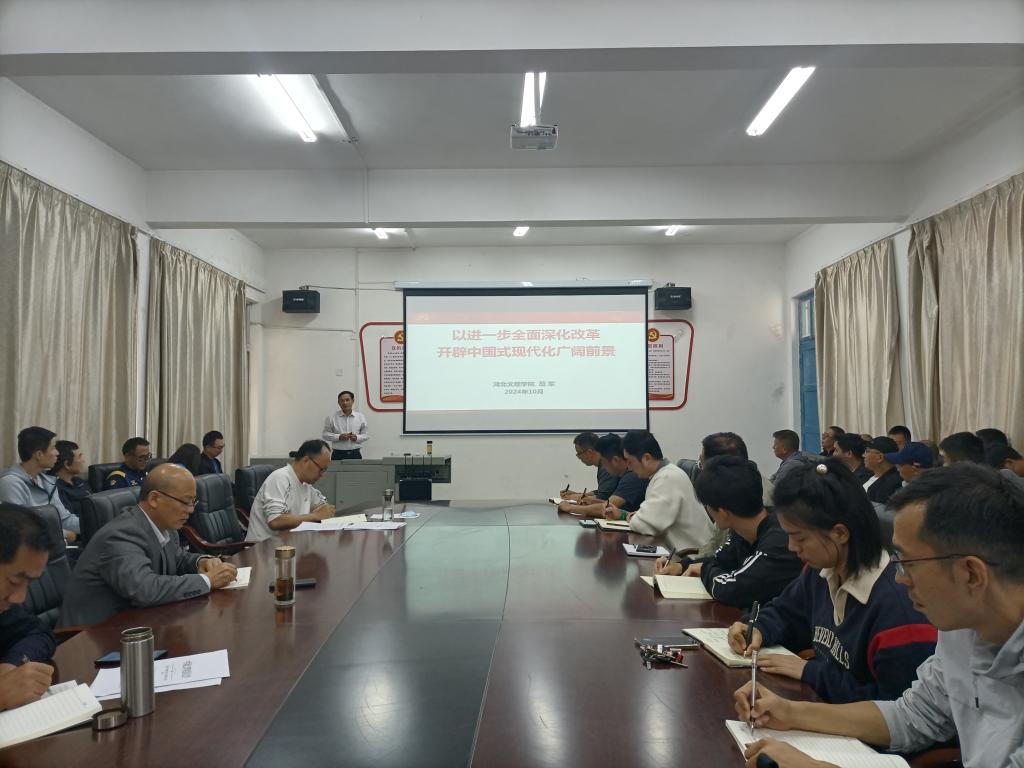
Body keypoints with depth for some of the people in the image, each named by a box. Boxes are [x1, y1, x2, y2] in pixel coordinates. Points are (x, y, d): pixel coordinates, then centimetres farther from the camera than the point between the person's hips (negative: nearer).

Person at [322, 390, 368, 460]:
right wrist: (339, 437, -13)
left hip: (355, 454, 1)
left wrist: (357, 438, -12)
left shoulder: (361, 417, 5)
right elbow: (325, 434, 3)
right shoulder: (332, 418, 1)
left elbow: (366, 435, 8)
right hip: (338, 454, -1)